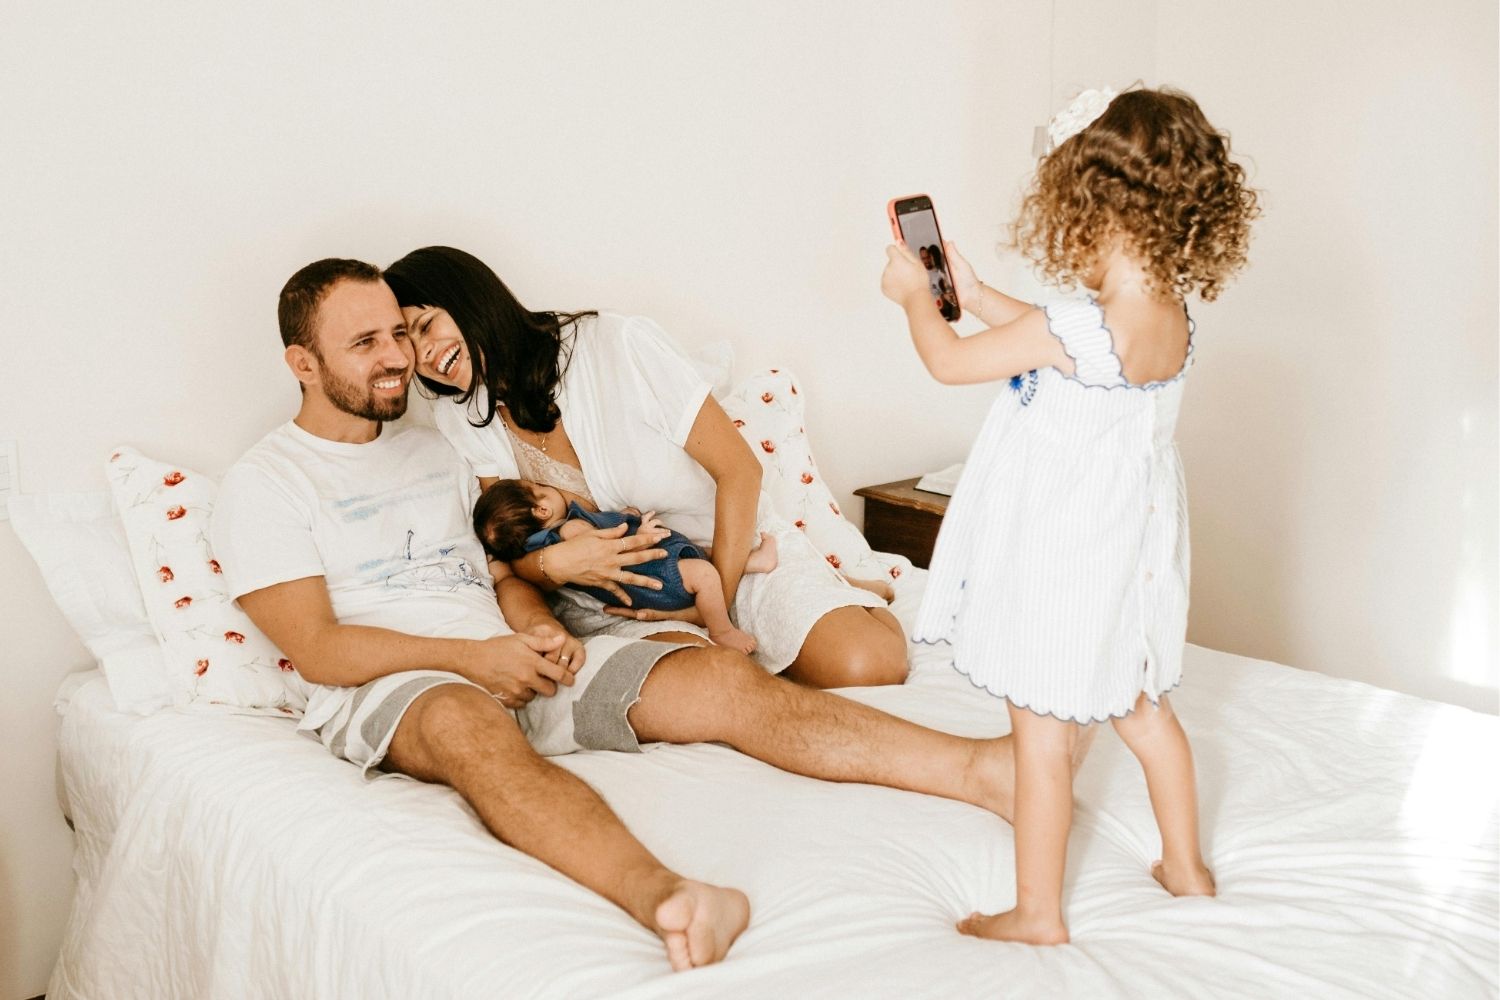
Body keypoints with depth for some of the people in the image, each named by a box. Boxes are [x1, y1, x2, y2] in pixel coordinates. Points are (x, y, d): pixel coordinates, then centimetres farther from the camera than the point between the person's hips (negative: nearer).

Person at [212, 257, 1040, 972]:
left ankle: (982, 770, -30)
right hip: (384, 689, -5)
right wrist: (473, 656, -16)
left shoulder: (432, 450, 24)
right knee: (467, 722, -44)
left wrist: (539, 629, -1)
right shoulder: (262, 485, 3)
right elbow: (317, 649, -8)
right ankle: (660, 897, -70)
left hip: (516, 662, 6)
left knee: (720, 678, -17)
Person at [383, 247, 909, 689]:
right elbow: (511, 550, -3)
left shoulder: (618, 345, -16)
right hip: (613, 597, 2)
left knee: (866, 664, -26)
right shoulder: (460, 419, -3)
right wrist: (551, 564, -28)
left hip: (733, 550, -2)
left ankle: (855, 604, 9)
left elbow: (739, 470, -12)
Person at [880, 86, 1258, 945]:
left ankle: (1039, 912, 18)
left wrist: (914, 295, 6)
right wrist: (973, 291, 19)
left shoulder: (1073, 331, -29)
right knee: (1145, 710, 24)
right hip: (1132, 547, 8)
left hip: (1061, 561, -8)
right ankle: (1186, 867, 41)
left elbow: (950, 361, -13)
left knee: (1042, 735, 5)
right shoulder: (1173, 318, -4)